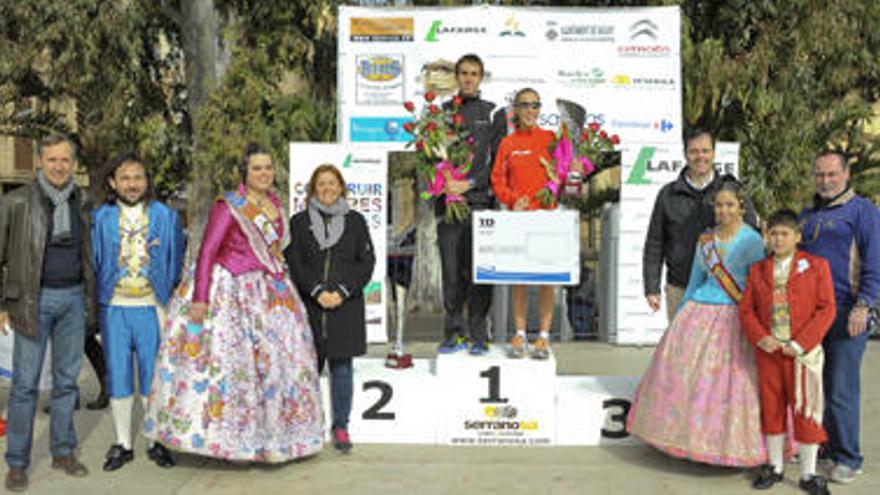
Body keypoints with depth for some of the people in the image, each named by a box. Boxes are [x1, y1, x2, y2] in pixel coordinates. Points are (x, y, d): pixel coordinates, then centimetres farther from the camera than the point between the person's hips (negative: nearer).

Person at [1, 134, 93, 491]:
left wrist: (89, 297, 11)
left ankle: (63, 451, 22)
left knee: (67, 379, 10)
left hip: (74, 298, 4)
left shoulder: (81, 202, 8)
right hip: (34, 299, -3)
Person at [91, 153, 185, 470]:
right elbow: (91, 262, 9)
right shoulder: (100, 218, 5)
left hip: (152, 307, -1)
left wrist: (172, 304, 3)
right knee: (118, 377, 6)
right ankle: (122, 444, 18)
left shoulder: (166, 216, 5)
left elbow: (176, 261, 8)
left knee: (153, 377, 4)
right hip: (114, 308, 1)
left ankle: (158, 441, 17)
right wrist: (94, 304, 3)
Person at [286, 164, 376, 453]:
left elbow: (367, 262, 3)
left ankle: (341, 427, 13)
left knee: (342, 368, 3)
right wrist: (317, 291, -12)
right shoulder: (298, 222, 8)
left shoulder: (355, 221, 9)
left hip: (345, 307, 0)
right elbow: (293, 263, 1)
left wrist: (342, 292, -9)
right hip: (309, 308, 0)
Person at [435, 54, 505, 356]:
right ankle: (454, 334, 8)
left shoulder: (493, 113, 11)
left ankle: (479, 337, 3)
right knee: (451, 269, 0)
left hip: (480, 200, -1)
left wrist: (471, 183, -11)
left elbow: (498, 161, 2)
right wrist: (445, 183, -6)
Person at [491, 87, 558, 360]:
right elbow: (498, 180, 7)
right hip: (518, 216, 1)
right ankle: (520, 334, 10)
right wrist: (513, 200, -8)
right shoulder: (507, 143, 9)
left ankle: (544, 336, 5)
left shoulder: (551, 138, 7)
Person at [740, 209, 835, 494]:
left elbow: (826, 309, -6)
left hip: (803, 352, -3)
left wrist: (800, 344, -13)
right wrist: (760, 338, -11)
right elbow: (746, 310, 6)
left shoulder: (816, 266, -1)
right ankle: (775, 466, 26)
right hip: (767, 351, 3)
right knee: (771, 408, 11)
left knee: (805, 410, 2)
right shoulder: (757, 270, 8)